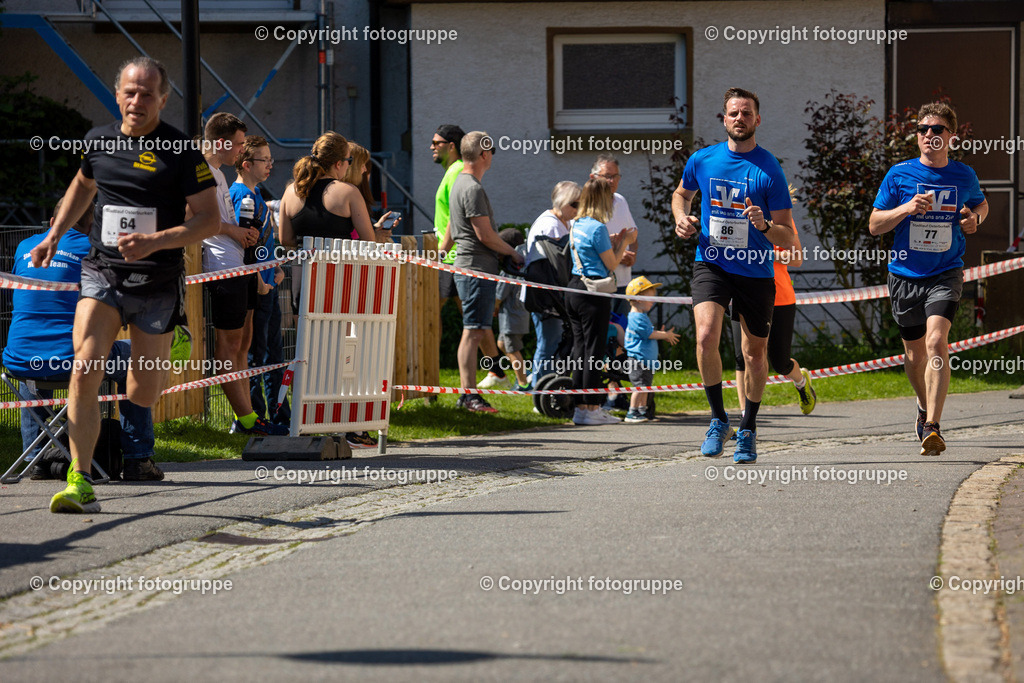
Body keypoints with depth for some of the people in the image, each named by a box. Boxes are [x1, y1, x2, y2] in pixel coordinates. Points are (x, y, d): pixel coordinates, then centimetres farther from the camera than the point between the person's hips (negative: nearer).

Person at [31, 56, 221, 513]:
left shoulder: (182, 151, -7)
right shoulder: (99, 141, 6)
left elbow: (210, 221, -8)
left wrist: (156, 241, -21)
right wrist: (55, 235, 22)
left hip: (157, 284, -2)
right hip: (102, 274, 2)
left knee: (143, 396, 4)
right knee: (84, 372, -18)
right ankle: (80, 483, -17)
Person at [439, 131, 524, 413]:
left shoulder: (460, 183, 18)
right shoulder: (472, 189, -15)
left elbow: (451, 229, 28)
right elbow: (485, 234, -17)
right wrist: (512, 252, -5)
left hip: (467, 267, 10)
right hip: (477, 269, -10)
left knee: (474, 332, 9)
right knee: (472, 332, -10)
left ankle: (467, 393, 9)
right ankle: (470, 394, -12)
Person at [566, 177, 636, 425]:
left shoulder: (576, 225, 11)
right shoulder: (597, 228, -13)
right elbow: (611, 264, -8)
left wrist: (615, 242, 20)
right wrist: (625, 242, 5)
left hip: (574, 289, 8)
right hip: (594, 293, -8)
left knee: (579, 348, 11)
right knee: (594, 350, -4)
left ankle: (580, 406, 12)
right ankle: (591, 408, -2)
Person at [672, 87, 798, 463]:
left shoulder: (769, 170, -8)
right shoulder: (702, 160, 1)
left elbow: (788, 240, -7)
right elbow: (681, 193, 24)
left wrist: (765, 225, -28)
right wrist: (682, 219, 3)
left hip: (755, 272, -1)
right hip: (711, 264, 1)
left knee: (755, 354, 8)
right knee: (706, 335, -22)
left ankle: (748, 430, 30)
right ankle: (718, 419, -6)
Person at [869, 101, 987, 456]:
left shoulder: (964, 175, 3)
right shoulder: (899, 174, -2)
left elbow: (981, 203, 24)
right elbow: (874, 225, -1)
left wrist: (974, 218, 0)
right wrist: (907, 208, -19)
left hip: (946, 274, -1)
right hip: (906, 275, 1)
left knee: (936, 341, -22)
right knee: (915, 352, 11)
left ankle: (932, 427, -26)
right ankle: (925, 406, 41)